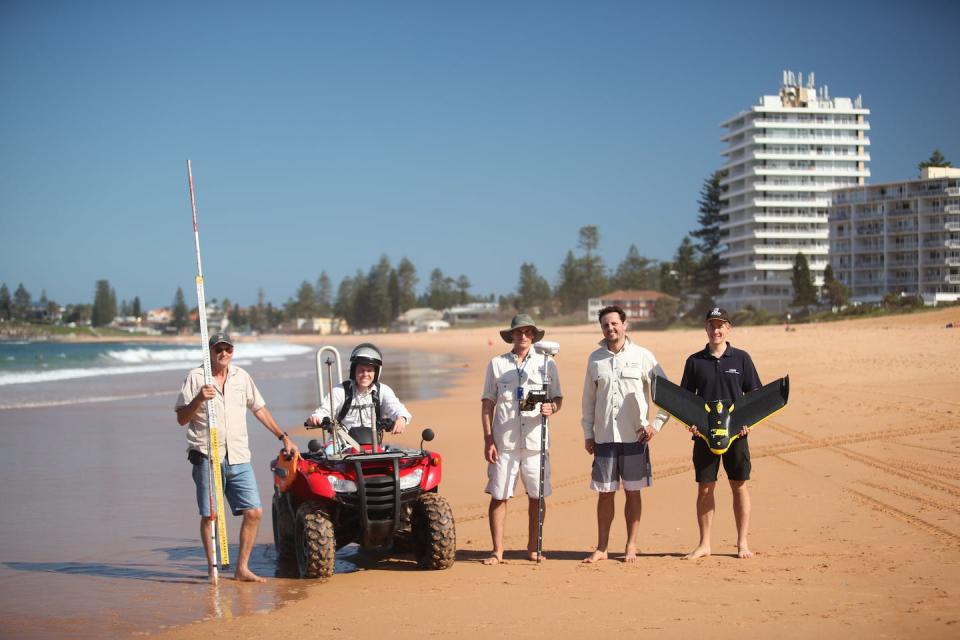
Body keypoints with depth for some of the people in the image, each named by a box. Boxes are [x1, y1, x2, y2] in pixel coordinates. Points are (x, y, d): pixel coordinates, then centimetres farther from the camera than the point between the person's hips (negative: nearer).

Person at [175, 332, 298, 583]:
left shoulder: (241, 376, 13)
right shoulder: (195, 377, 1)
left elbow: (259, 409, 22)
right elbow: (181, 419, -1)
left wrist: (283, 437, 21)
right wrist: (198, 399, -19)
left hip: (239, 458, 4)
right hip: (207, 457, -4)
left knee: (254, 512, -3)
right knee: (209, 515, -2)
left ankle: (242, 568, 6)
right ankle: (212, 569, 9)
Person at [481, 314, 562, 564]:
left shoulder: (547, 363, 10)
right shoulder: (497, 364, 8)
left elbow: (558, 397, 13)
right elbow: (487, 403, 7)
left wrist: (551, 408, -12)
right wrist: (488, 440, 0)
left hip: (536, 440, 1)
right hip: (504, 442, -1)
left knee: (537, 496, 4)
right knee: (499, 496, -2)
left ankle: (533, 548, 18)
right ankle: (497, 551, 6)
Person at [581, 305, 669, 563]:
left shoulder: (642, 356, 0)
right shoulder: (595, 359, 8)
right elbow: (589, 399, 14)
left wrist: (657, 424, -3)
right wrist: (588, 433, 9)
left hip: (635, 436, -2)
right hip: (604, 436, 2)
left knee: (633, 492, 4)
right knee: (605, 493, 5)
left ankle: (631, 547, 12)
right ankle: (601, 548, 12)